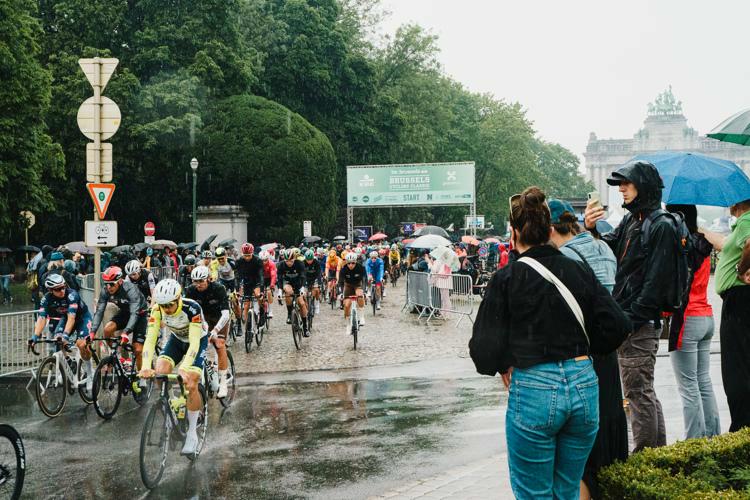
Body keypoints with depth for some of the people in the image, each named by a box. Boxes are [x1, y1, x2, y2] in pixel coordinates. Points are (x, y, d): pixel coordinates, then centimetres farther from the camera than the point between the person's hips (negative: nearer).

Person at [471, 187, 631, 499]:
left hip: (534, 391, -4)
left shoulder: (507, 278, -6)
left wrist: (504, 365, 10)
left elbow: (484, 348, -10)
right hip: (584, 385, 4)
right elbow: (618, 326, 1)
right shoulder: (579, 271, 5)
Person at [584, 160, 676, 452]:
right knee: (644, 390, 17)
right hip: (625, 320, 9)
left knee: (638, 391, -3)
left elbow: (656, 280, -17)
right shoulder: (630, 221, 15)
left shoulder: (661, 226, -12)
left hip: (641, 324, -9)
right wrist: (591, 229, -6)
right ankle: (658, 450, 27)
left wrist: (630, 319, -19)